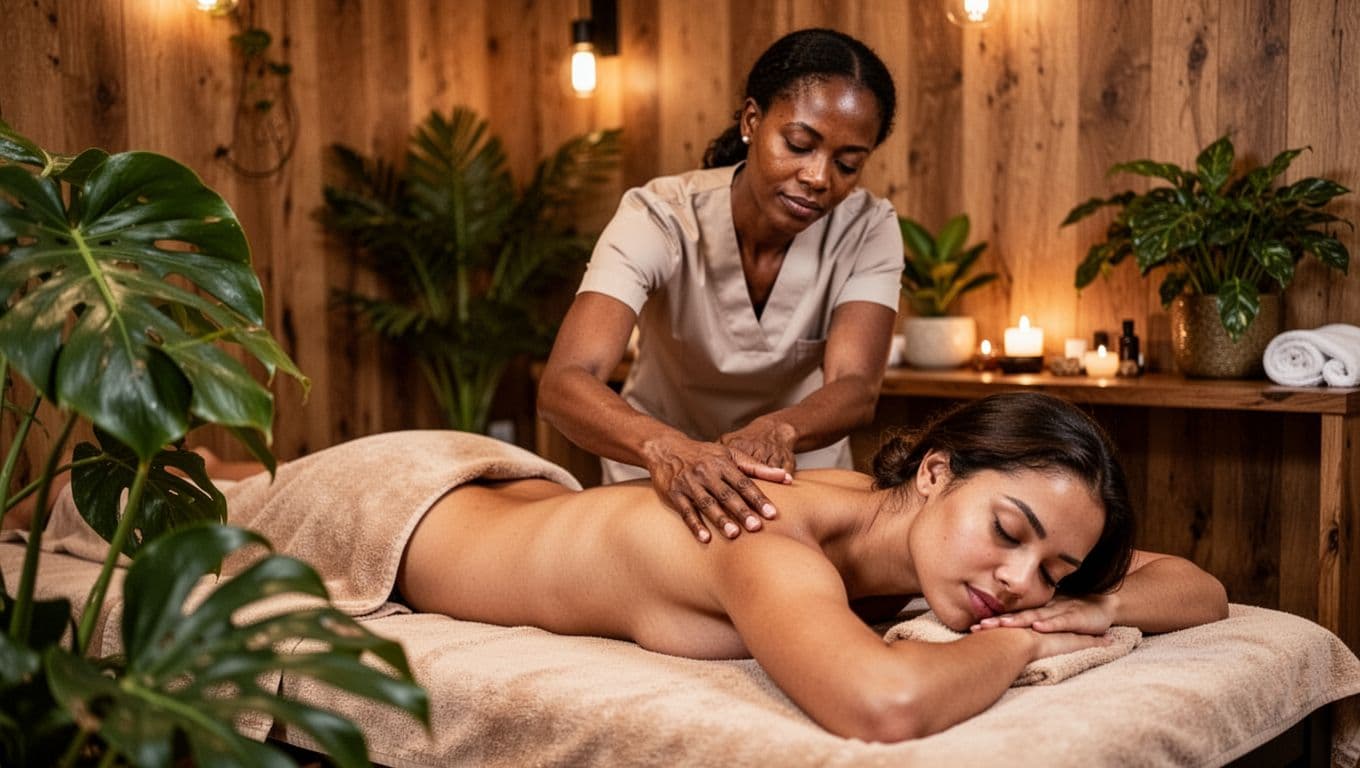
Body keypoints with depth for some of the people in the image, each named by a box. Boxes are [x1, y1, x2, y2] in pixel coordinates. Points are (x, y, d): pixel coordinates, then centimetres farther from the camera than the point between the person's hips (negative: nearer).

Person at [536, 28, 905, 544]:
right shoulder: (660, 217, -23)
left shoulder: (868, 229, -15)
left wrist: (778, 430, -47)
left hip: (799, 474, 1)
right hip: (659, 474, -1)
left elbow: (856, 389, -26)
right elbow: (561, 384, -35)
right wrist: (667, 449, -54)